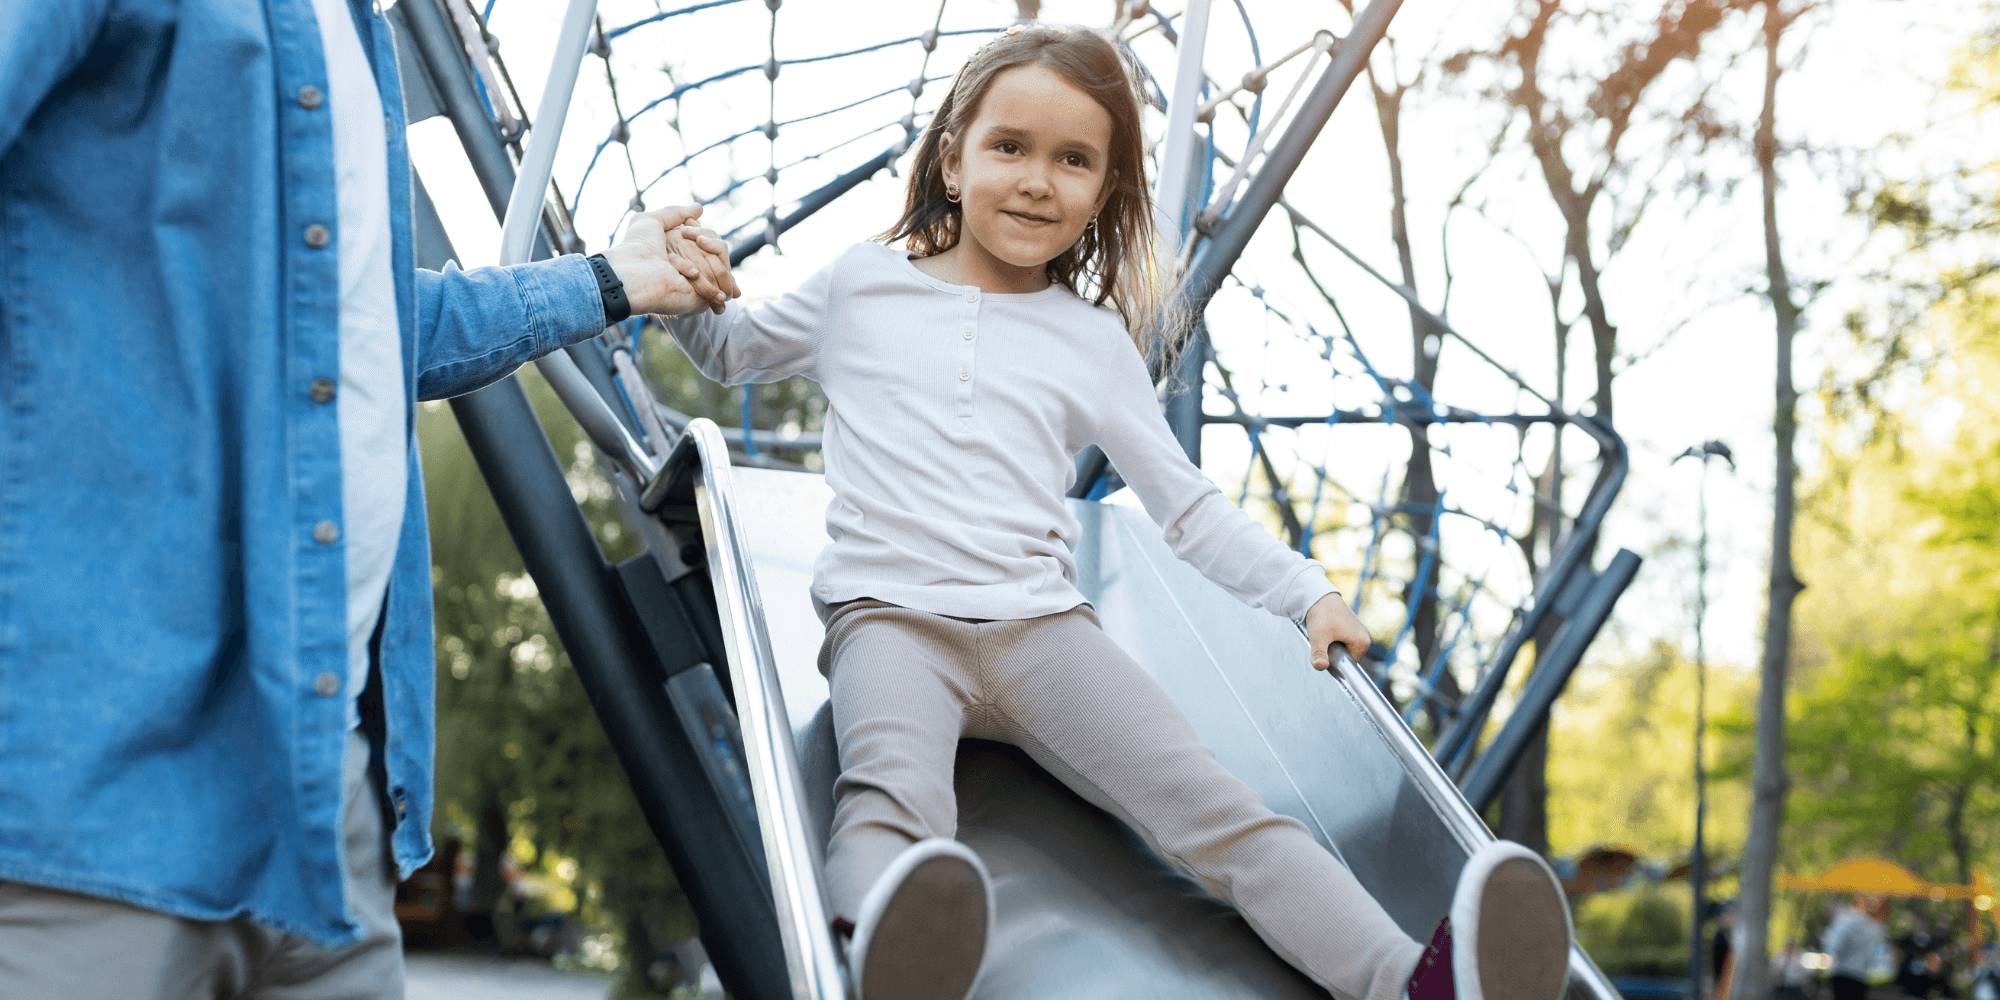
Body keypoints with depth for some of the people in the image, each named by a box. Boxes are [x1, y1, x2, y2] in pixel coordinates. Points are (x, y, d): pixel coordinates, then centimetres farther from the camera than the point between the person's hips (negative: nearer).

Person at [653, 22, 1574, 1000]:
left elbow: (1186, 505, 24)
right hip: (889, 616, -2)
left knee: (1209, 801, -24)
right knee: (891, 793, -38)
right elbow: (731, 352, 32)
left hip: (1041, 623, 2)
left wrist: (1305, 592, 12)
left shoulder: (1095, 342, 19)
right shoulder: (862, 285, 17)